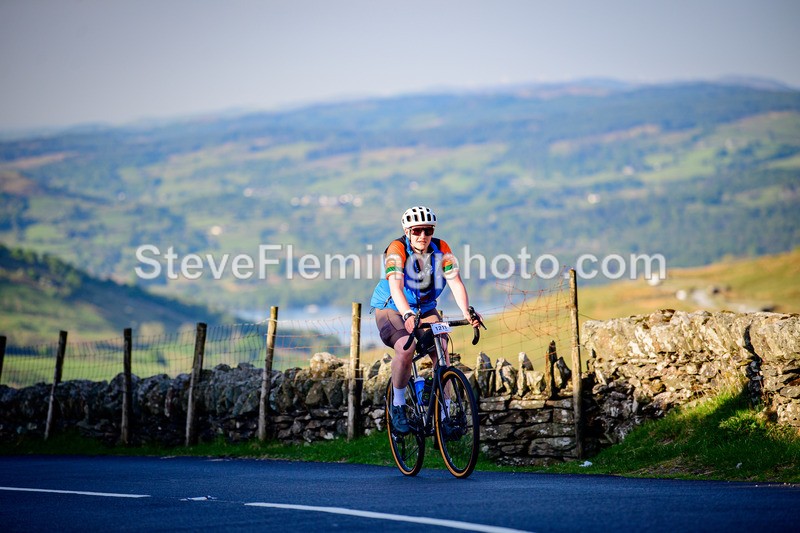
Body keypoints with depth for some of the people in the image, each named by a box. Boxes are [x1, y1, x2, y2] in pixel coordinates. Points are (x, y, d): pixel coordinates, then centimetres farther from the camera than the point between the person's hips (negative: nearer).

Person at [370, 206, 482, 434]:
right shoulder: (397, 249, -23)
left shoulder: (442, 249, -12)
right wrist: (408, 315, -52)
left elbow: (456, 282, -21)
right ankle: (398, 406, -12)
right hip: (391, 309, -4)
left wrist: (467, 311, -39)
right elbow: (396, 287, -36)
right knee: (406, 348, -31)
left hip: (425, 310, 4)